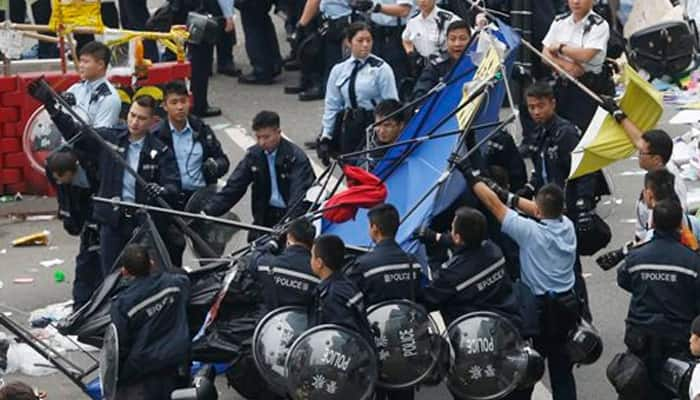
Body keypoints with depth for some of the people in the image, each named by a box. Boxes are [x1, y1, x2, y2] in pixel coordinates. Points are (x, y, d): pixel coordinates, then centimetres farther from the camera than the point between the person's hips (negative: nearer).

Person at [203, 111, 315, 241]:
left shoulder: (296, 157, -13)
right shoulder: (253, 155, 3)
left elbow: (299, 193, -25)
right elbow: (234, 186, 2)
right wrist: (208, 211, -10)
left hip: (292, 214, -5)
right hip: (266, 215, 5)